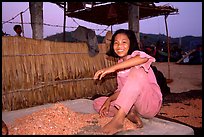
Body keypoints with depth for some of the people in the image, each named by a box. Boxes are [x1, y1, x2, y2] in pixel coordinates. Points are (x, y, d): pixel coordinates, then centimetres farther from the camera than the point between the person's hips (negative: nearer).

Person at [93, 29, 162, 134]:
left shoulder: (135, 54, -5)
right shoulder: (120, 64, 15)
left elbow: (144, 58, -33)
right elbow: (121, 90, 15)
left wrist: (113, 67, -37)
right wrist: (109, 99, -5)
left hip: (151, 103, -7)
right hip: (131, 105, 7)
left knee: (137, 70, -32)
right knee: (97, 103, 1)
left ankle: (118, 119, -36)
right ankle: (130, 115, -18)